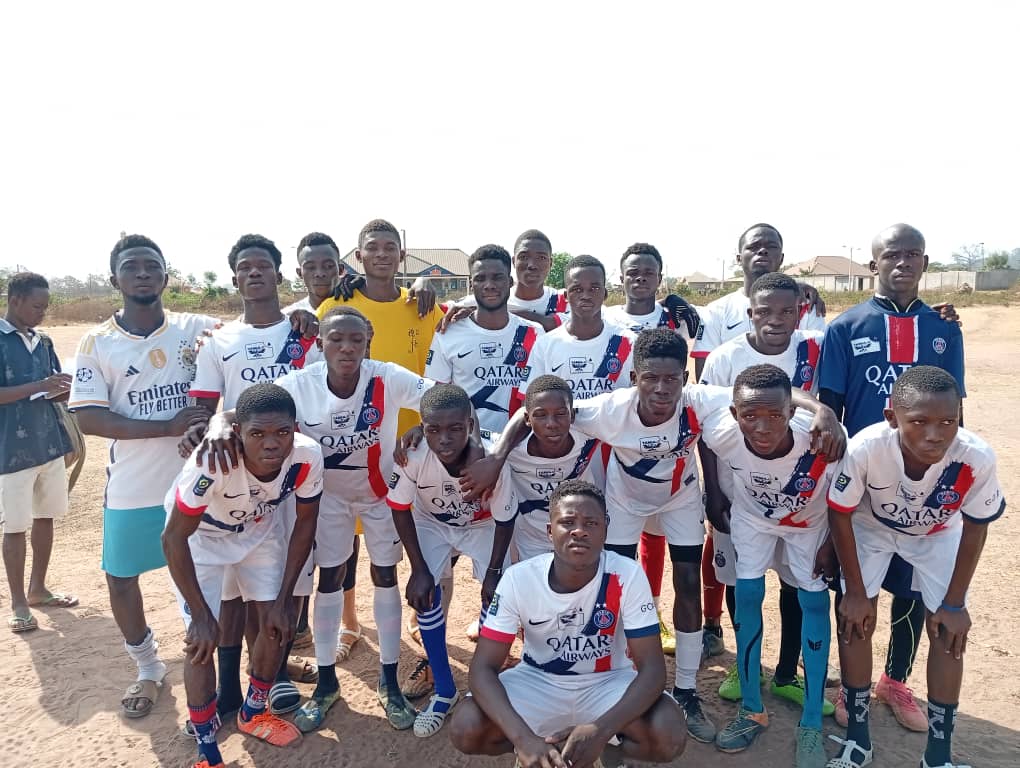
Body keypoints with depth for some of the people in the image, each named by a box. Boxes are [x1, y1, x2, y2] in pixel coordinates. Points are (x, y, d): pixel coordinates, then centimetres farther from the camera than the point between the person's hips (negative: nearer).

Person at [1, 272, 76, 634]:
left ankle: (37, 589, 29)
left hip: (50, 444, 6)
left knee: (45, 518, 14)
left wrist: (69, 388, -7)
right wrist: (40, 386, -23)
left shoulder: (43, 341, 9)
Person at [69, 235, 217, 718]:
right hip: (132, 488, 1)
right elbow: (88, 419, -11)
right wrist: (168, 427, -21)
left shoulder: (197, 329, -2)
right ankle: (148, 668, 39)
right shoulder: (97, 343, -4)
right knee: (121, 580, 14)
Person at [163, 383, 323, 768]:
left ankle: (253, 713, 33)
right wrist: (202, 616, -23)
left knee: (277, 624, 5)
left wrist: (282, 599, -10)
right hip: (199, 533, -3)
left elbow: (305, 523, -13)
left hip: (260, 528, 3)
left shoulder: (307, 457, -32)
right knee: (202, 641, -8)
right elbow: (174, 538, -28)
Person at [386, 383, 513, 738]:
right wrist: (419, 569, -16)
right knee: (425, 593, -14)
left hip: (481, 525, -1)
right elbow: (401, 511, -17)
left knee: (498, 595, -15)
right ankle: (444, 691, 7)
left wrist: (494, 570, -17)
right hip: (430, 523, 1)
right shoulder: (413, 457, -35)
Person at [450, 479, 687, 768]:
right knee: (465, 730, -24)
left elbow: (652, 667, -22)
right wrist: (524, 738, -39)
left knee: (668, 736, -29)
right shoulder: (518, 578, -23)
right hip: (538, 681, 1)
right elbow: (483, 667, -22)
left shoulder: (628, 575, -24)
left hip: (608, 681, 0)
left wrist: (601, 730, -40)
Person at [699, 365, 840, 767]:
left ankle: (811, 725, 10)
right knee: (747, 597, -3)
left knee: (814, 602, -3)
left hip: (809, 521, -1)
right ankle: (752, 711, 14)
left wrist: (831, 546, -7)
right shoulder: (720, 434, -37)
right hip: (752, 517, 1)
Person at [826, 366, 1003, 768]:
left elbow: (975, 528, -15)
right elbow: (840, 516, -21)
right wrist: (856, 591, -13)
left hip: (939, 535, 1)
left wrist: (954, 604, -7)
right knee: (855, 621, -4)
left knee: (947, 631, -1)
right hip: (872, 527, -1)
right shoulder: (864, 448, -41)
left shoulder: (977, 458, -37)